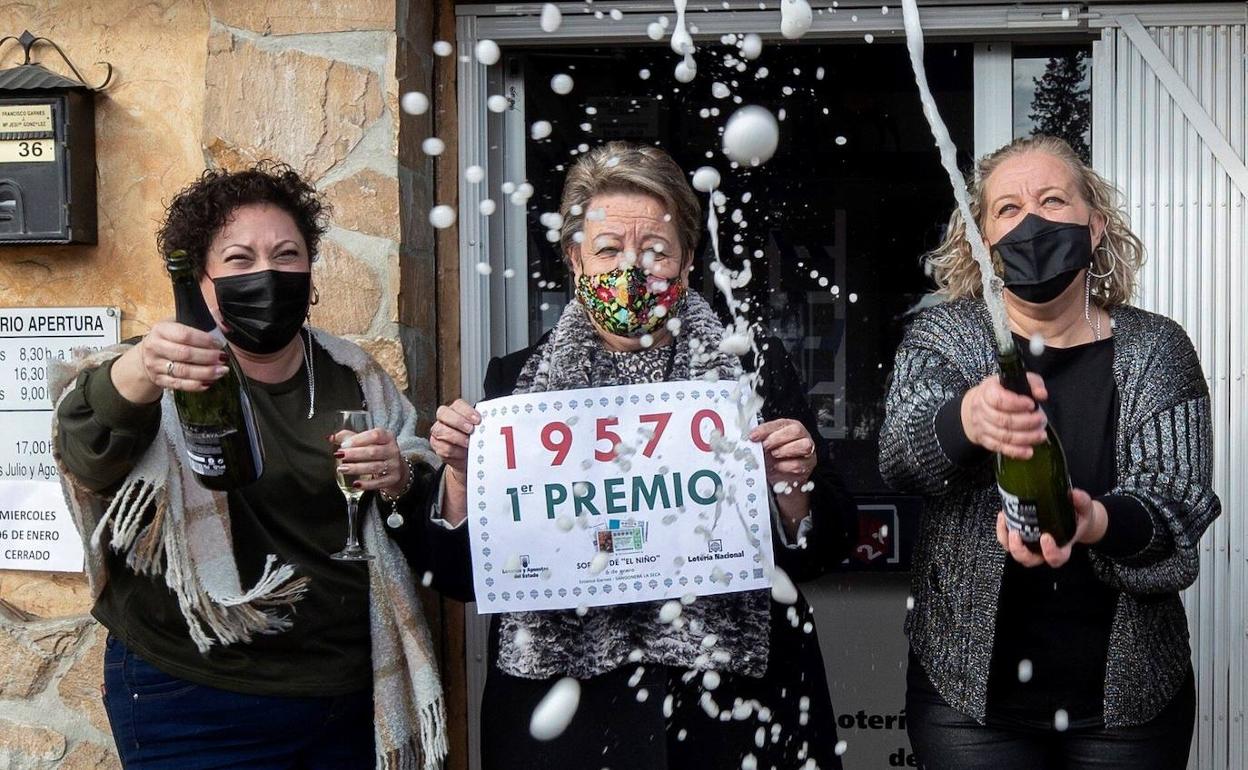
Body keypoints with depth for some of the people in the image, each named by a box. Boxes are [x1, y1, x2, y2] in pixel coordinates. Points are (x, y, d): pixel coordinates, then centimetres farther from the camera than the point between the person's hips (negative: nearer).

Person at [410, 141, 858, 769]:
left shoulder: (755, 368, 0)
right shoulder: (518, 380, 1)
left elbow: (819, 553, 3)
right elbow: (467, 575, 2)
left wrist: (791, 485, -16)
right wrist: (462, 474, -13)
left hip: (728, 708, 0)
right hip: (564, 715, 0)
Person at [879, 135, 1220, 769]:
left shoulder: (1157, 349, -1)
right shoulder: (940, 335, -2)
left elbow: (1178, 504, -10)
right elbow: (898, 452, -19)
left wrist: (1097, 522, -33)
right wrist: (965, 419, -42)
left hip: (1130, 692, 1)